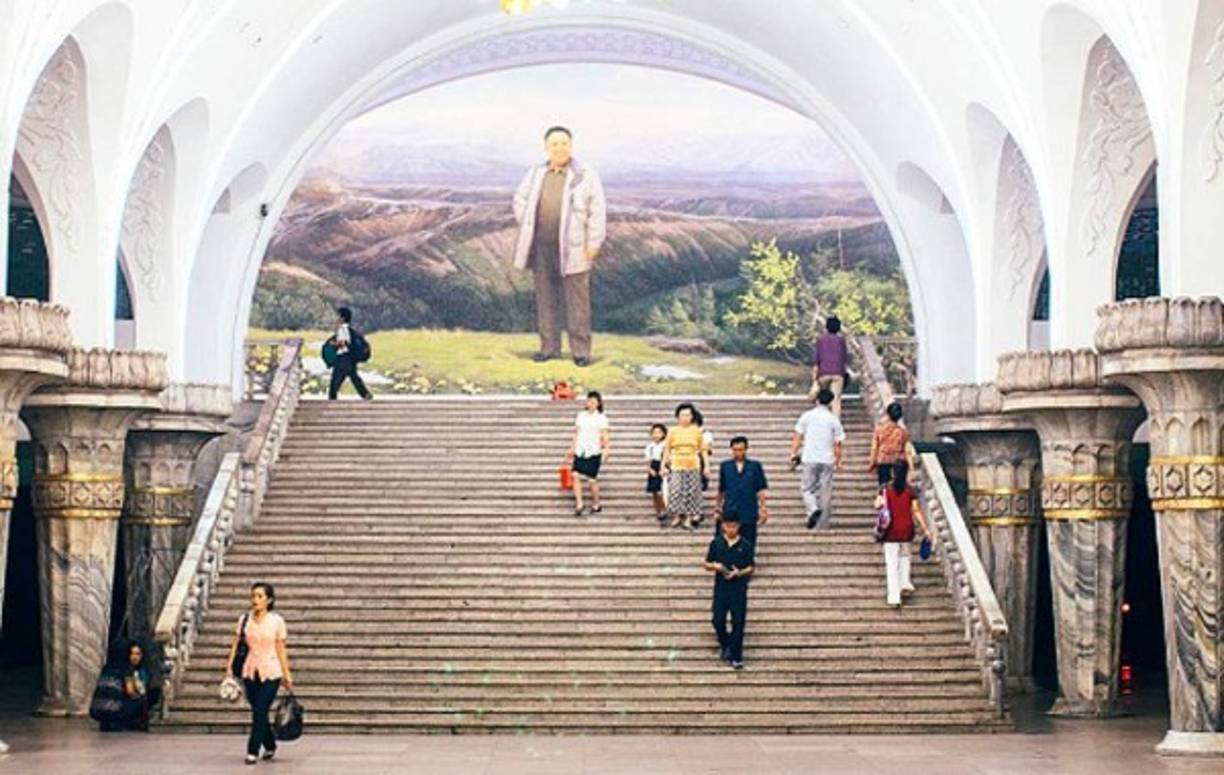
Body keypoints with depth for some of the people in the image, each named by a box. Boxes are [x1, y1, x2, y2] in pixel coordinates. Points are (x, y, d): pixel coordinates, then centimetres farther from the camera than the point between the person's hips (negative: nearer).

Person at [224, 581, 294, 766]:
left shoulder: (276, 621, -2)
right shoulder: (245, 619, 3)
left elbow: (280, 650, 1)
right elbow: (236, 645, 5)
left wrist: (287, 675, 2)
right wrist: (229, 666, -3)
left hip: (270, 672, -3)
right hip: (250, 672, 3)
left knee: (260, 711, -11)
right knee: (258, 712, 10)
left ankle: (253, 751, -5)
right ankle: (270, 746, 30)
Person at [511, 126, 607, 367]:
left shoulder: (585, 175, -4)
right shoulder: (536, 174, 8)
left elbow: (597, 212, -6)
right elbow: (520, 199, 22)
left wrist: (594, 244, -10)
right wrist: (527, 228, 12)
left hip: (572, 248, -4)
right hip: (542, 247, 4)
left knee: (577, 300, -1)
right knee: (546, 298, 8)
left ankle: (581, 350, 3)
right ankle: (549, 347, 16)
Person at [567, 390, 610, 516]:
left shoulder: (601, 418, 0)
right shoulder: (581, 415, 11)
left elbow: (604, 436, -4)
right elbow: (576, 433, 16)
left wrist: (605, 450, -14)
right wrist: (572, 449, 15)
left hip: (593, 452, -4)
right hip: (580, 452, 4)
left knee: (592, 479, -1)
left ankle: (596, 505, 18)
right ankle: (579, 505, -9)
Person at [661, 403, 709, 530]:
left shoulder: (696, 431, 5)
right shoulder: (673, 431, 5)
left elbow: (702, 449, 7)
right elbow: (667, 449, 6)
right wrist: (664, 466, 1)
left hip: (693, 466, 0)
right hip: (676, 465, 0)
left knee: (691, 492, 0)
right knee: (675, 491, -8)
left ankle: (689, 518, 6)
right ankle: (676, 516, 3)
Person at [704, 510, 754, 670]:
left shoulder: (745, 545, -1)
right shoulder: (716, 543, 2)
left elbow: (750, 567, 2)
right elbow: (707, 564, 7)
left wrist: (739, 573, -18)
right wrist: (715, 566, -15)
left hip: (739, 589, -1)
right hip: (721, 588, 1)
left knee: (738, 622, -2)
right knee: (718, 621, 1)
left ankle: (735, 657, 6)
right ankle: (724, 645, 30)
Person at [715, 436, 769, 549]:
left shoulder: (755, 466, 2)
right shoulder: (725, 466, 6)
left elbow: (761, 489, 2)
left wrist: (763, 507, -4)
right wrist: (717, 506, 17)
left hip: (749, 515, -1)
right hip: (729, 513, 1)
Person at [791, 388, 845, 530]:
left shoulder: (807, 416, 1)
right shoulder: (834, 420, 1)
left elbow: (797, 437, 0)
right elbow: (837, 444, 2)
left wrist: (793, 454, 7)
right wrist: (838, 461, 12)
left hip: (810, 459, -1)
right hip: (827, 460, 1)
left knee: (806, 487, 10)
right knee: (825, 492, 7)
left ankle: (813, 509, -19)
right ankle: (822, 524, 9)